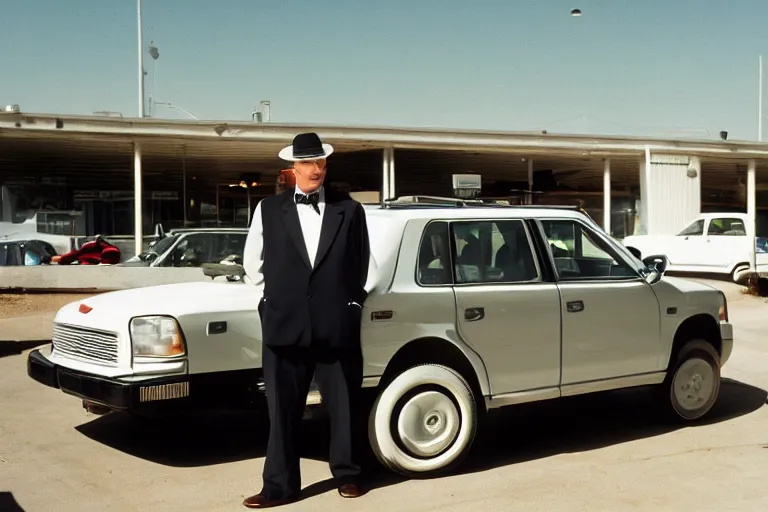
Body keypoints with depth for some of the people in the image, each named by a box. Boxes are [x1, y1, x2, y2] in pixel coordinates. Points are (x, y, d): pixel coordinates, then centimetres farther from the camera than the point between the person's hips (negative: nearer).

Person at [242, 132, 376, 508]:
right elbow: (253, 262, 13)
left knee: (343, 407, 11)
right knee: (282, 410, 5)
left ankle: (346, 474, 28)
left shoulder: (350, 210, 5)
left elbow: (366, 265, 14)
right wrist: (274, 298, 7)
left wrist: (354, 301, 6)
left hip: (338, 326, 0)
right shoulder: (269, 209, 6)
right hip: (285, 325, 0)